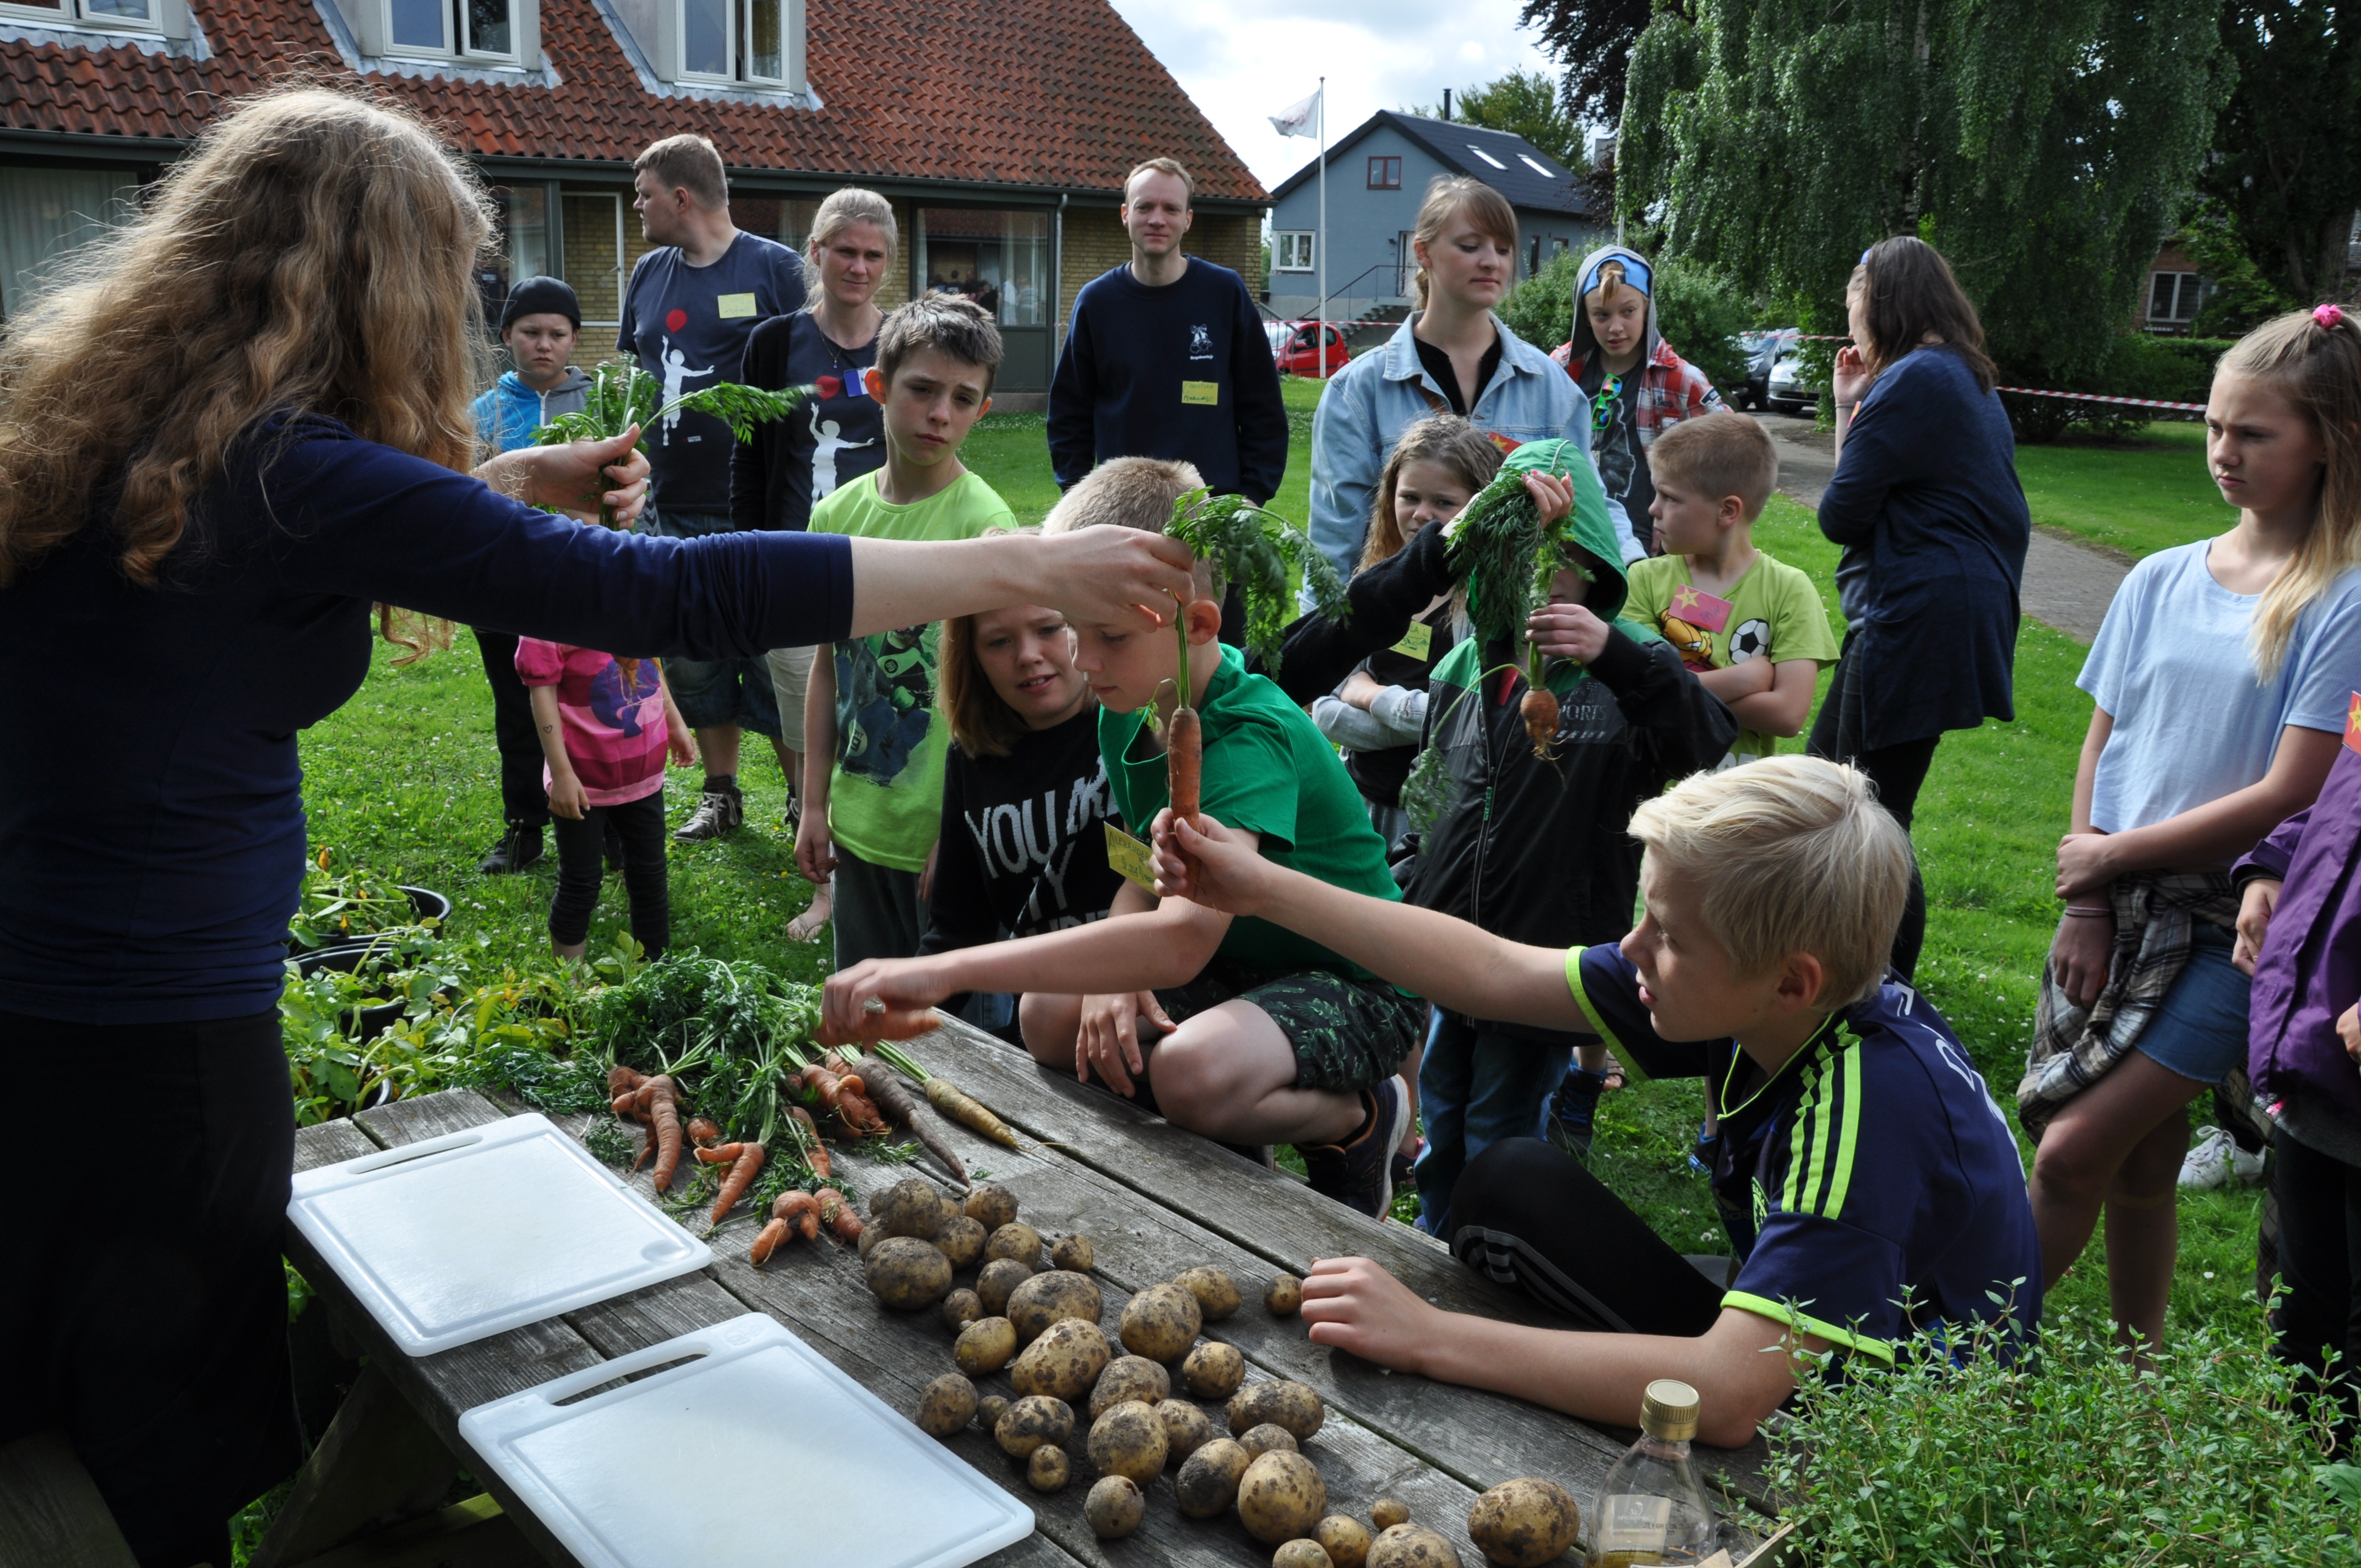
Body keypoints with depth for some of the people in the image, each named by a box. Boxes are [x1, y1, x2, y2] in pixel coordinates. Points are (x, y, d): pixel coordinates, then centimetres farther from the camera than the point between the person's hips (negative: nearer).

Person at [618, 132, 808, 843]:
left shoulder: (774, 269, -4)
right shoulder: (648, 275, 14)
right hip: (672, 512, 6)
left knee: (777, 663, -2)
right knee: (694, 663, 13)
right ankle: (721, 795, 26)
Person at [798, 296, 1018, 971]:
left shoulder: (985, 524, -14)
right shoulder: (837, 514, 3)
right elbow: (829, 666, 9)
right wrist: (814, 805, 9)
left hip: (947, 833, -5)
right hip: (857, 827, 5)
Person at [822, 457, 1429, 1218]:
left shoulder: (1251, 736, -32)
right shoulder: (1129, 713, -4)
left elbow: (1183, 937, -46)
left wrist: (948, 971, -51)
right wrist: (1113, 972, -19)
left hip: (1359, 985, -8)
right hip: (1242, 964, 8)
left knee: (1193, 1070, -34)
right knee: (1048, 1017, -8)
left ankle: (1358, 1118, -2)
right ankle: (1234, 1135, 10)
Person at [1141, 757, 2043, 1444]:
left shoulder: (1872, 1100, -34)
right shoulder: (1758, 993, -14)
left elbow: (1730, 1394, -40)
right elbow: (1493, 972, -8)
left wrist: (1430, 1337, -36)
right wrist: (1261, 889, -9)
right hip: (1784, 1352, 7)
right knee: (1513, 1183, -3)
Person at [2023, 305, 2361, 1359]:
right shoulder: (2161, 580, 6)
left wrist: (2115, 854, -8)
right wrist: (2087, 907, 0)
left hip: (2233, 927, -4)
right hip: (2122, 911, 5)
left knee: (2075, 1149, -10)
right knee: (2142, 1163, 13)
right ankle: (2134, 1369, 28)